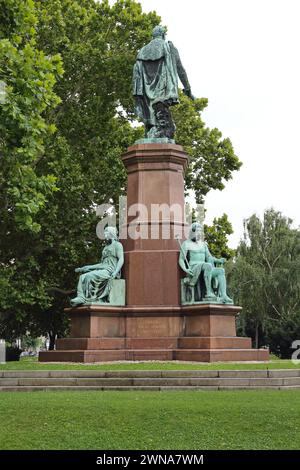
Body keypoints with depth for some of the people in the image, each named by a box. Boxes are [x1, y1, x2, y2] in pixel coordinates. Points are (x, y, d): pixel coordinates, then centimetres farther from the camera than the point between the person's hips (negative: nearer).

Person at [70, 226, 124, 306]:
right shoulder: (106, 247, 29)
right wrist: (82, 269, 23)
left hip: (110, 270, -8)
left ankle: (87, 298, -24)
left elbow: (121, 259, -8)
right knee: (82, 277, -13)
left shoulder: (117, 244, 4)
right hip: (102, 269, 8)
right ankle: (80, 297, -25)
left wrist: (115, 272, -25)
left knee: (89, 276, -28)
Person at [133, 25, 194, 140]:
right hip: (163, 91, -4)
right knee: (165, 125, -12)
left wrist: (137, 97, 9)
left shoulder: (143, 51, 19)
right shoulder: (169, 47, 10)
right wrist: (187, 89, 12)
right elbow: (180, 69, 6)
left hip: (147, 93, 4)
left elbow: (136, 73, 11)